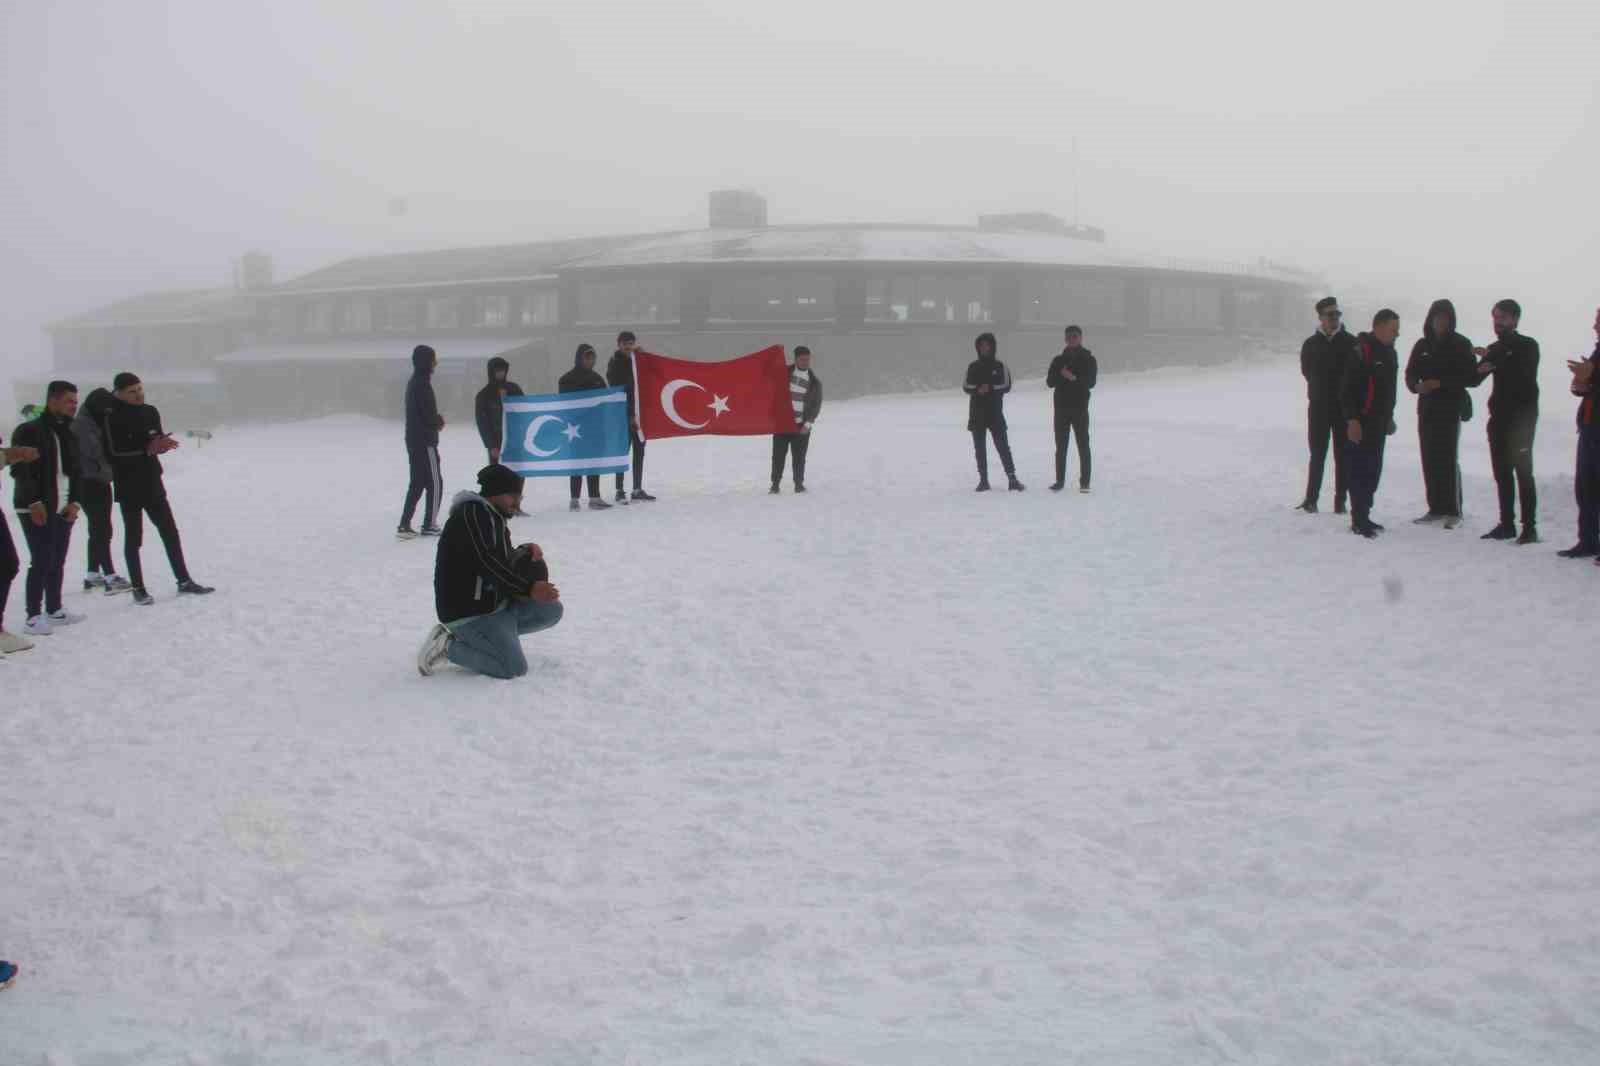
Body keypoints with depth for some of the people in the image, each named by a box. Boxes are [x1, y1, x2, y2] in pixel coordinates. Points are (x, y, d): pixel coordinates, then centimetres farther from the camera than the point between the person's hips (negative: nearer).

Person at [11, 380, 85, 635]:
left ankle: (54, 610, 23)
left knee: (58, 562, 12)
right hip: (37, 509, -7)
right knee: (42, 562, -10)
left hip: (64, 509, 7)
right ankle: (33, 617, -6)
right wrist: (34, 503, -18)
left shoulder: (68, 434, 14)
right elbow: (21, 471, -14)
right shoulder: (29, 431, -9)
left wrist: (74, 502, 4)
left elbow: (74, 471, 17)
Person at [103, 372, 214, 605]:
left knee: (170, 532, 9)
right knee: (133, 538, 3)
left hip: (153, 483, 6)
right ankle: (138, 589, 11)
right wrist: (147, 449, -23)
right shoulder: (113, 418, -12)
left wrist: (163, 443, -9)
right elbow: (114, 452, -19)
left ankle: (184, 581, 18)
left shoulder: (150, 412, 6)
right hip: (128, 488, -6)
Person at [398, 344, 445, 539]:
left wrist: (436, 420, 2)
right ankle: (430, 525, 4)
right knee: (435, 483, 0)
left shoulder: (413, 382, 13)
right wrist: (440, 422, 0)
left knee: (417, 483, 12)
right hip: (425, 442, -9)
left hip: (413, 440, 9)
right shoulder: (423, 384, -17)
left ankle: (404, 525, 9)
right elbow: (429, 415, -21)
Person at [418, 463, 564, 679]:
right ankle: (448, 646, -3)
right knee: (514, 668, -17)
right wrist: (528, 589, -28)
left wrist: (524, 552, -2)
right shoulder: (471, 513, -17)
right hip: (469, 612, -10)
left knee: (552, 610, 6)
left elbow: (502, 561, 20)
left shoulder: (493, 516, 15)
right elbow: (486, 563, -27)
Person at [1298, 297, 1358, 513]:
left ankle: (1340, 500, 6)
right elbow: (1308, 372, 4)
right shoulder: (1310, 345, 6)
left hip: (1344, 406, 0)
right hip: (1318, 406, 0)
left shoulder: (1351, 343, 2)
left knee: (1343, 455, 2)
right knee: (1317, 455, 1)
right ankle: (1311, 499, 6)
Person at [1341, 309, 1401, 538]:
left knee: (1373, 470, 11)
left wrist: (1389, 416, 25)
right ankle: (1359, 520, -4)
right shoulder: (1362, 350, -14)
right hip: (1360, 423, -9)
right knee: (1359, 470, -7)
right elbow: (1347, 388, -18)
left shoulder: (1389, 352, 15)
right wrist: (1352, 419, -21)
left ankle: (1363, 516, 19)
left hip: (1379, 423, 9)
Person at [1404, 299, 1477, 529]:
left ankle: (1453, 512, -4)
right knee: (1430, 459, 3)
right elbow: (1410, 374, 12)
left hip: (1450, 409, -4)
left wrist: (1441, 383, -17)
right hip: (1427, 409, 4)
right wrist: (1417, 386, -11)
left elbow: (1472, 377, -7)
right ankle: (1436, 508, 11)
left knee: (1449, 458, -8)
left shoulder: (1461, 344, -2)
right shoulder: (1422, 345, 11)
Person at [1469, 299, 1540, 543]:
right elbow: (1473, 381, 12)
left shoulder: (1528, 346, -1)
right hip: (1499, 418, 6)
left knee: (1523, 471, -10)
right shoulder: (1495, 349, 16)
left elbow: (1524, 373, -19)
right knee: (1502, 473, 6)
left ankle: (1530, 526, -10)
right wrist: (1480, 369, -10)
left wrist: (1493, 362, -25)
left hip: (1522, 417, -6)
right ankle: (1506, 524, 11)